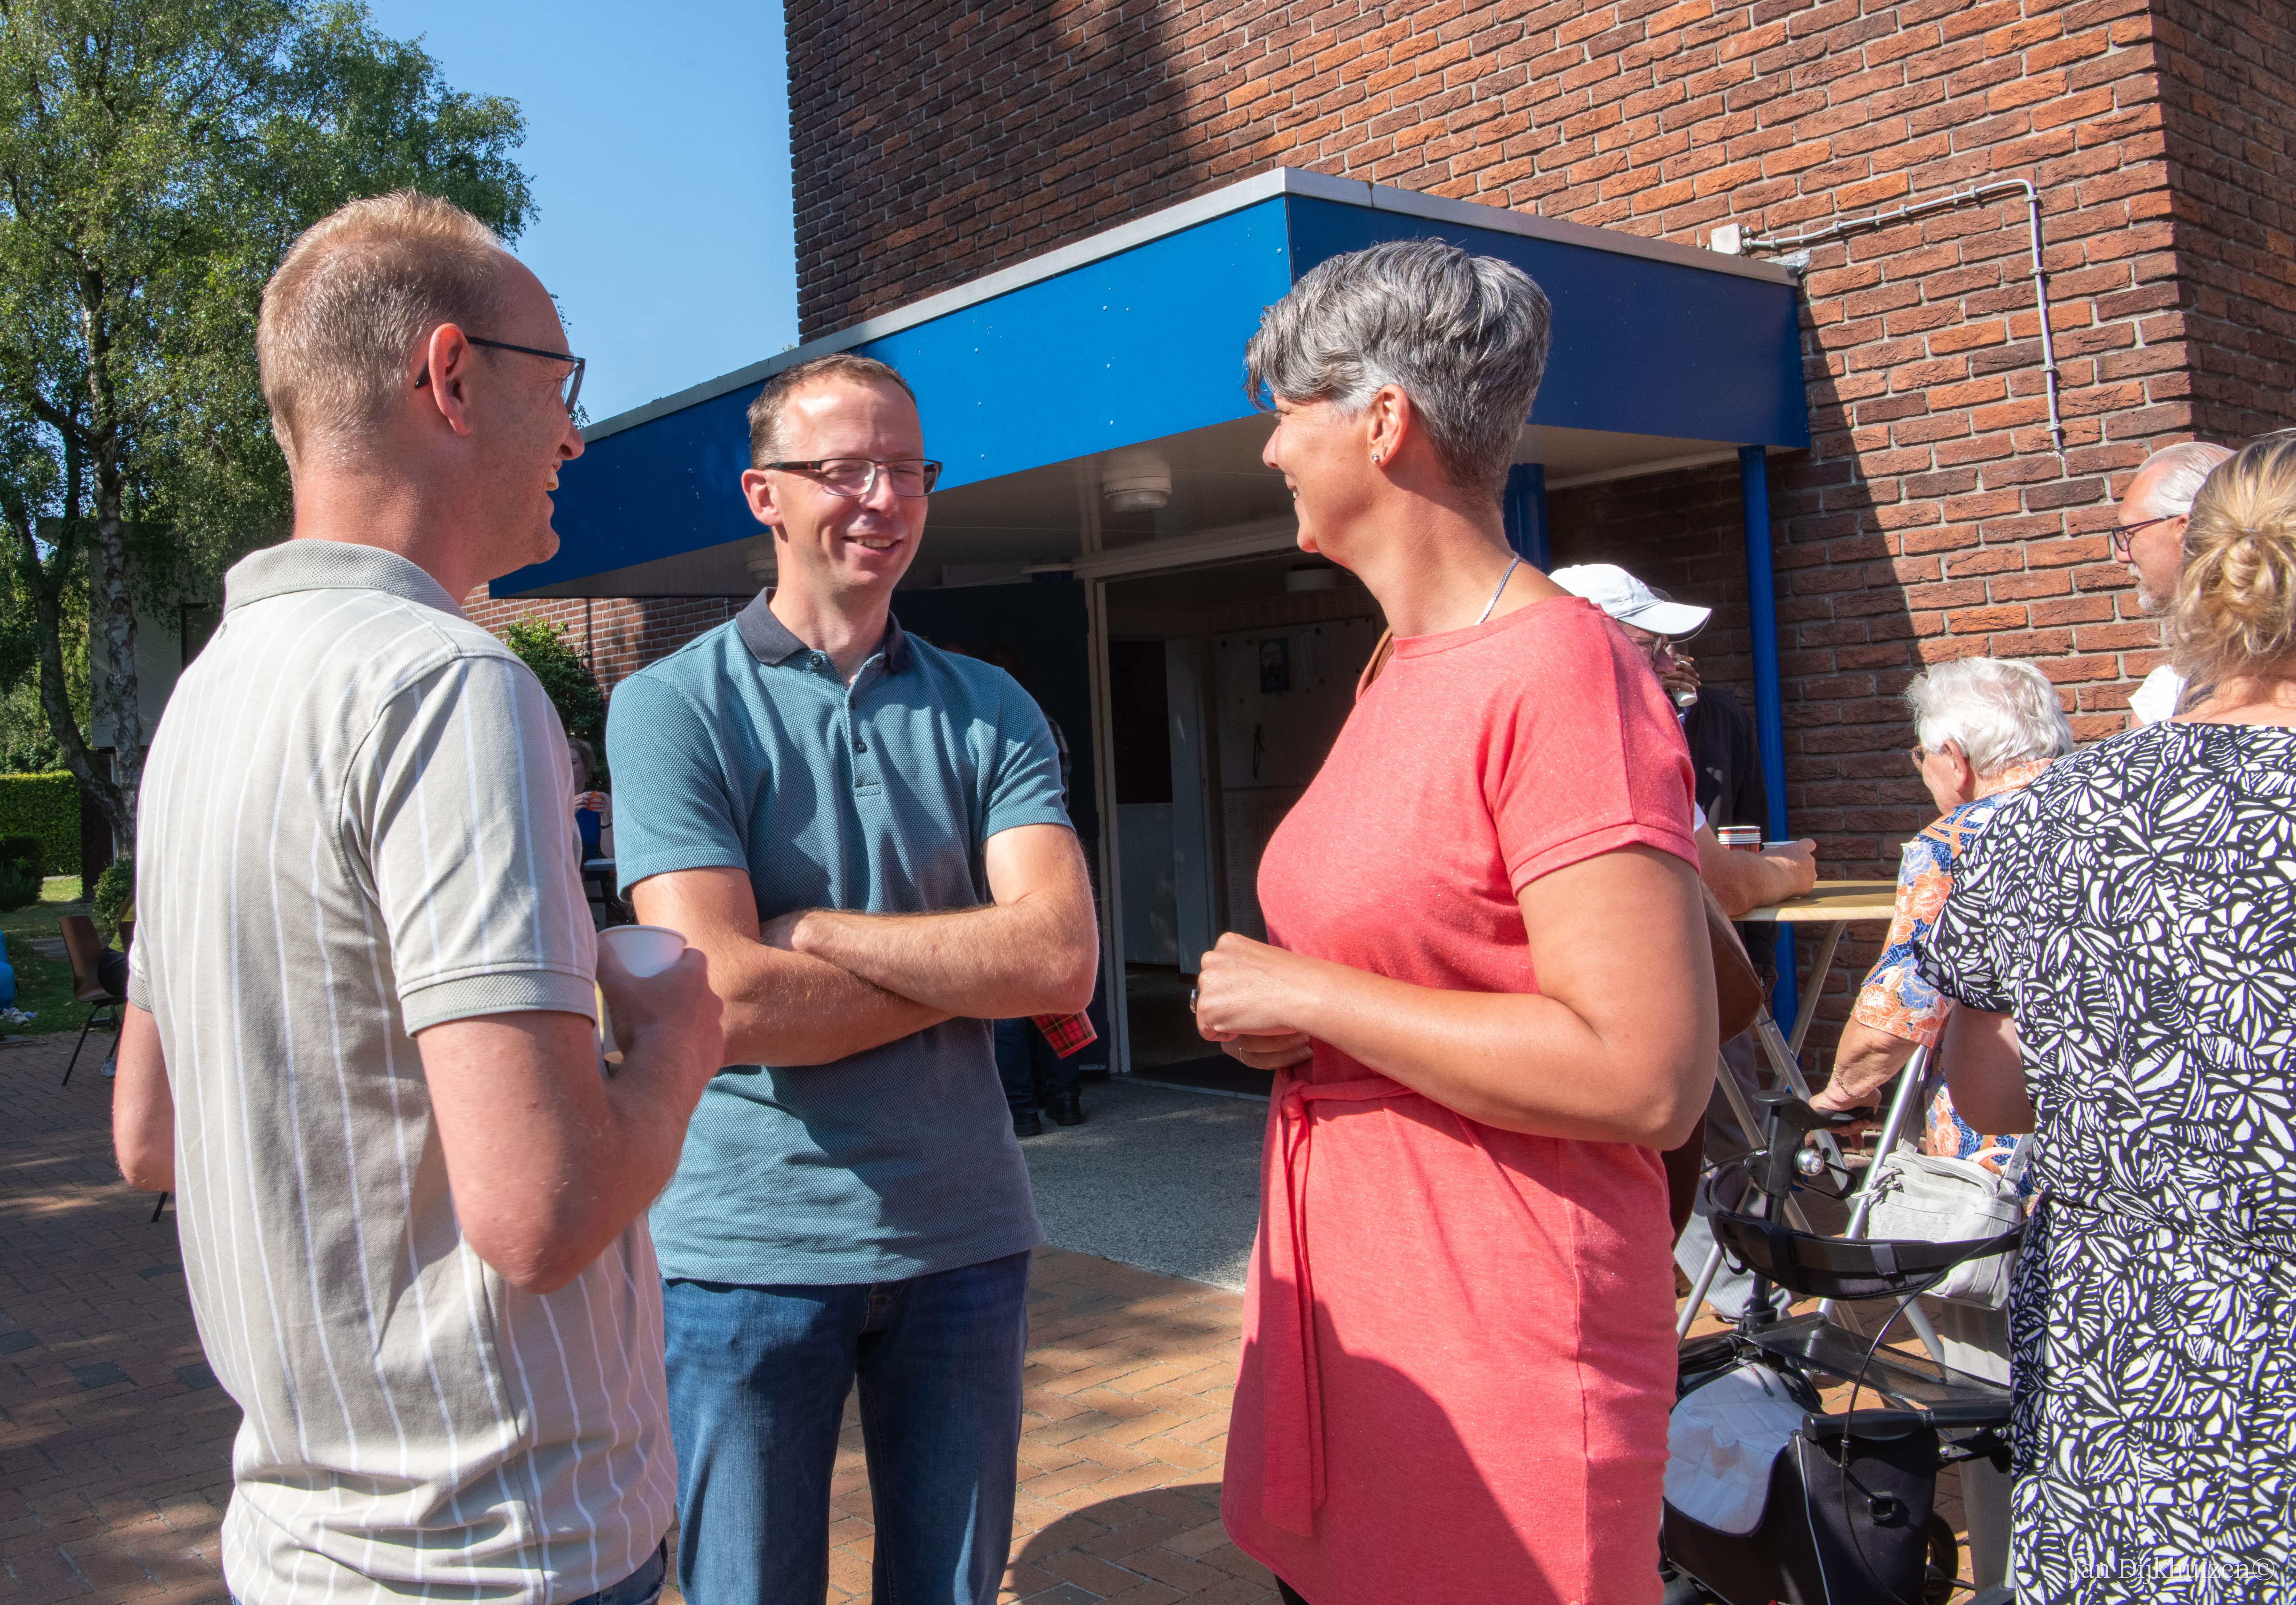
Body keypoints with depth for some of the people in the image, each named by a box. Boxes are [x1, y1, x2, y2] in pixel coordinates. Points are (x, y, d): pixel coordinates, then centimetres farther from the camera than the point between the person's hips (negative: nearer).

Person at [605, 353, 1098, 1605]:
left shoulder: (989, 713, 4)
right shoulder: (671, 706, -6)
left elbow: (1066, 957, -11)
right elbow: (728, 1003, -18)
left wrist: (813, 930, -15)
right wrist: (974, 963, -10)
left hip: (961, 1234, 3)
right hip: (748, 1250, -3)